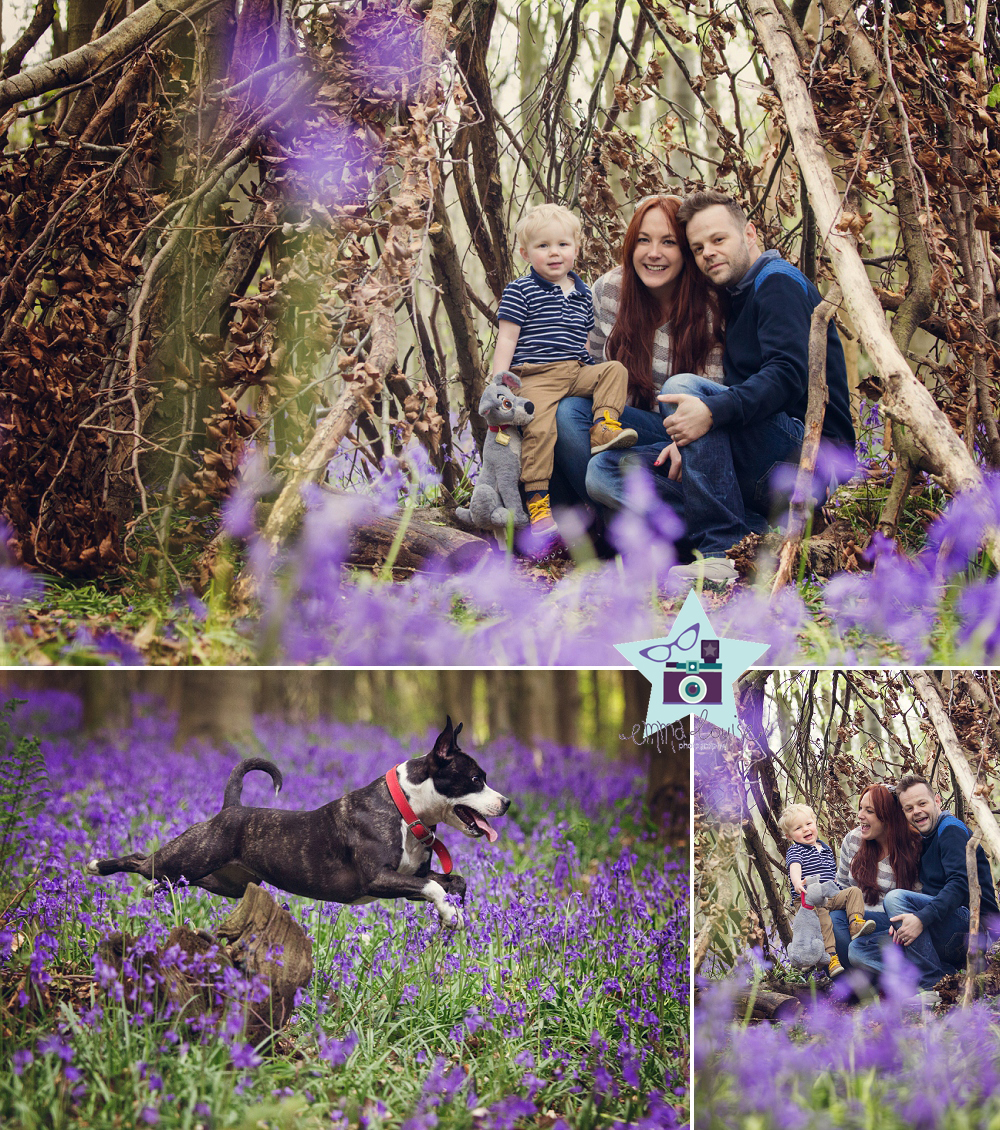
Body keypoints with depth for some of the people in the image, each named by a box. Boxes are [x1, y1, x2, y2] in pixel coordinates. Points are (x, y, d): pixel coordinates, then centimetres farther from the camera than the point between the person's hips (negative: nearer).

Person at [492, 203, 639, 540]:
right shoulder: (519, 291, 1)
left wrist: (593, 367, 17)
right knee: (540, 427, -25)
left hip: (577, 372, 6)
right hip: (535, 376, -6)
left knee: (615, 369, -13)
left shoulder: (583, 294, 18)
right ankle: (536, 499, -24)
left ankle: (604, 426, -28)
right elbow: (507, 338, -2)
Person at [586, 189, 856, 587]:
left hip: (813, 448, -9)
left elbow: (787, 375, -21)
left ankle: (726, 551, -30)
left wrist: (712, 412, -36)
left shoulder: (778, 282, -4)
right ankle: (759, 533, -18)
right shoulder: (734, 298, 24)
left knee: (683, 387, -28)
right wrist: (687, 439, -2)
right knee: (604, 471, -4)